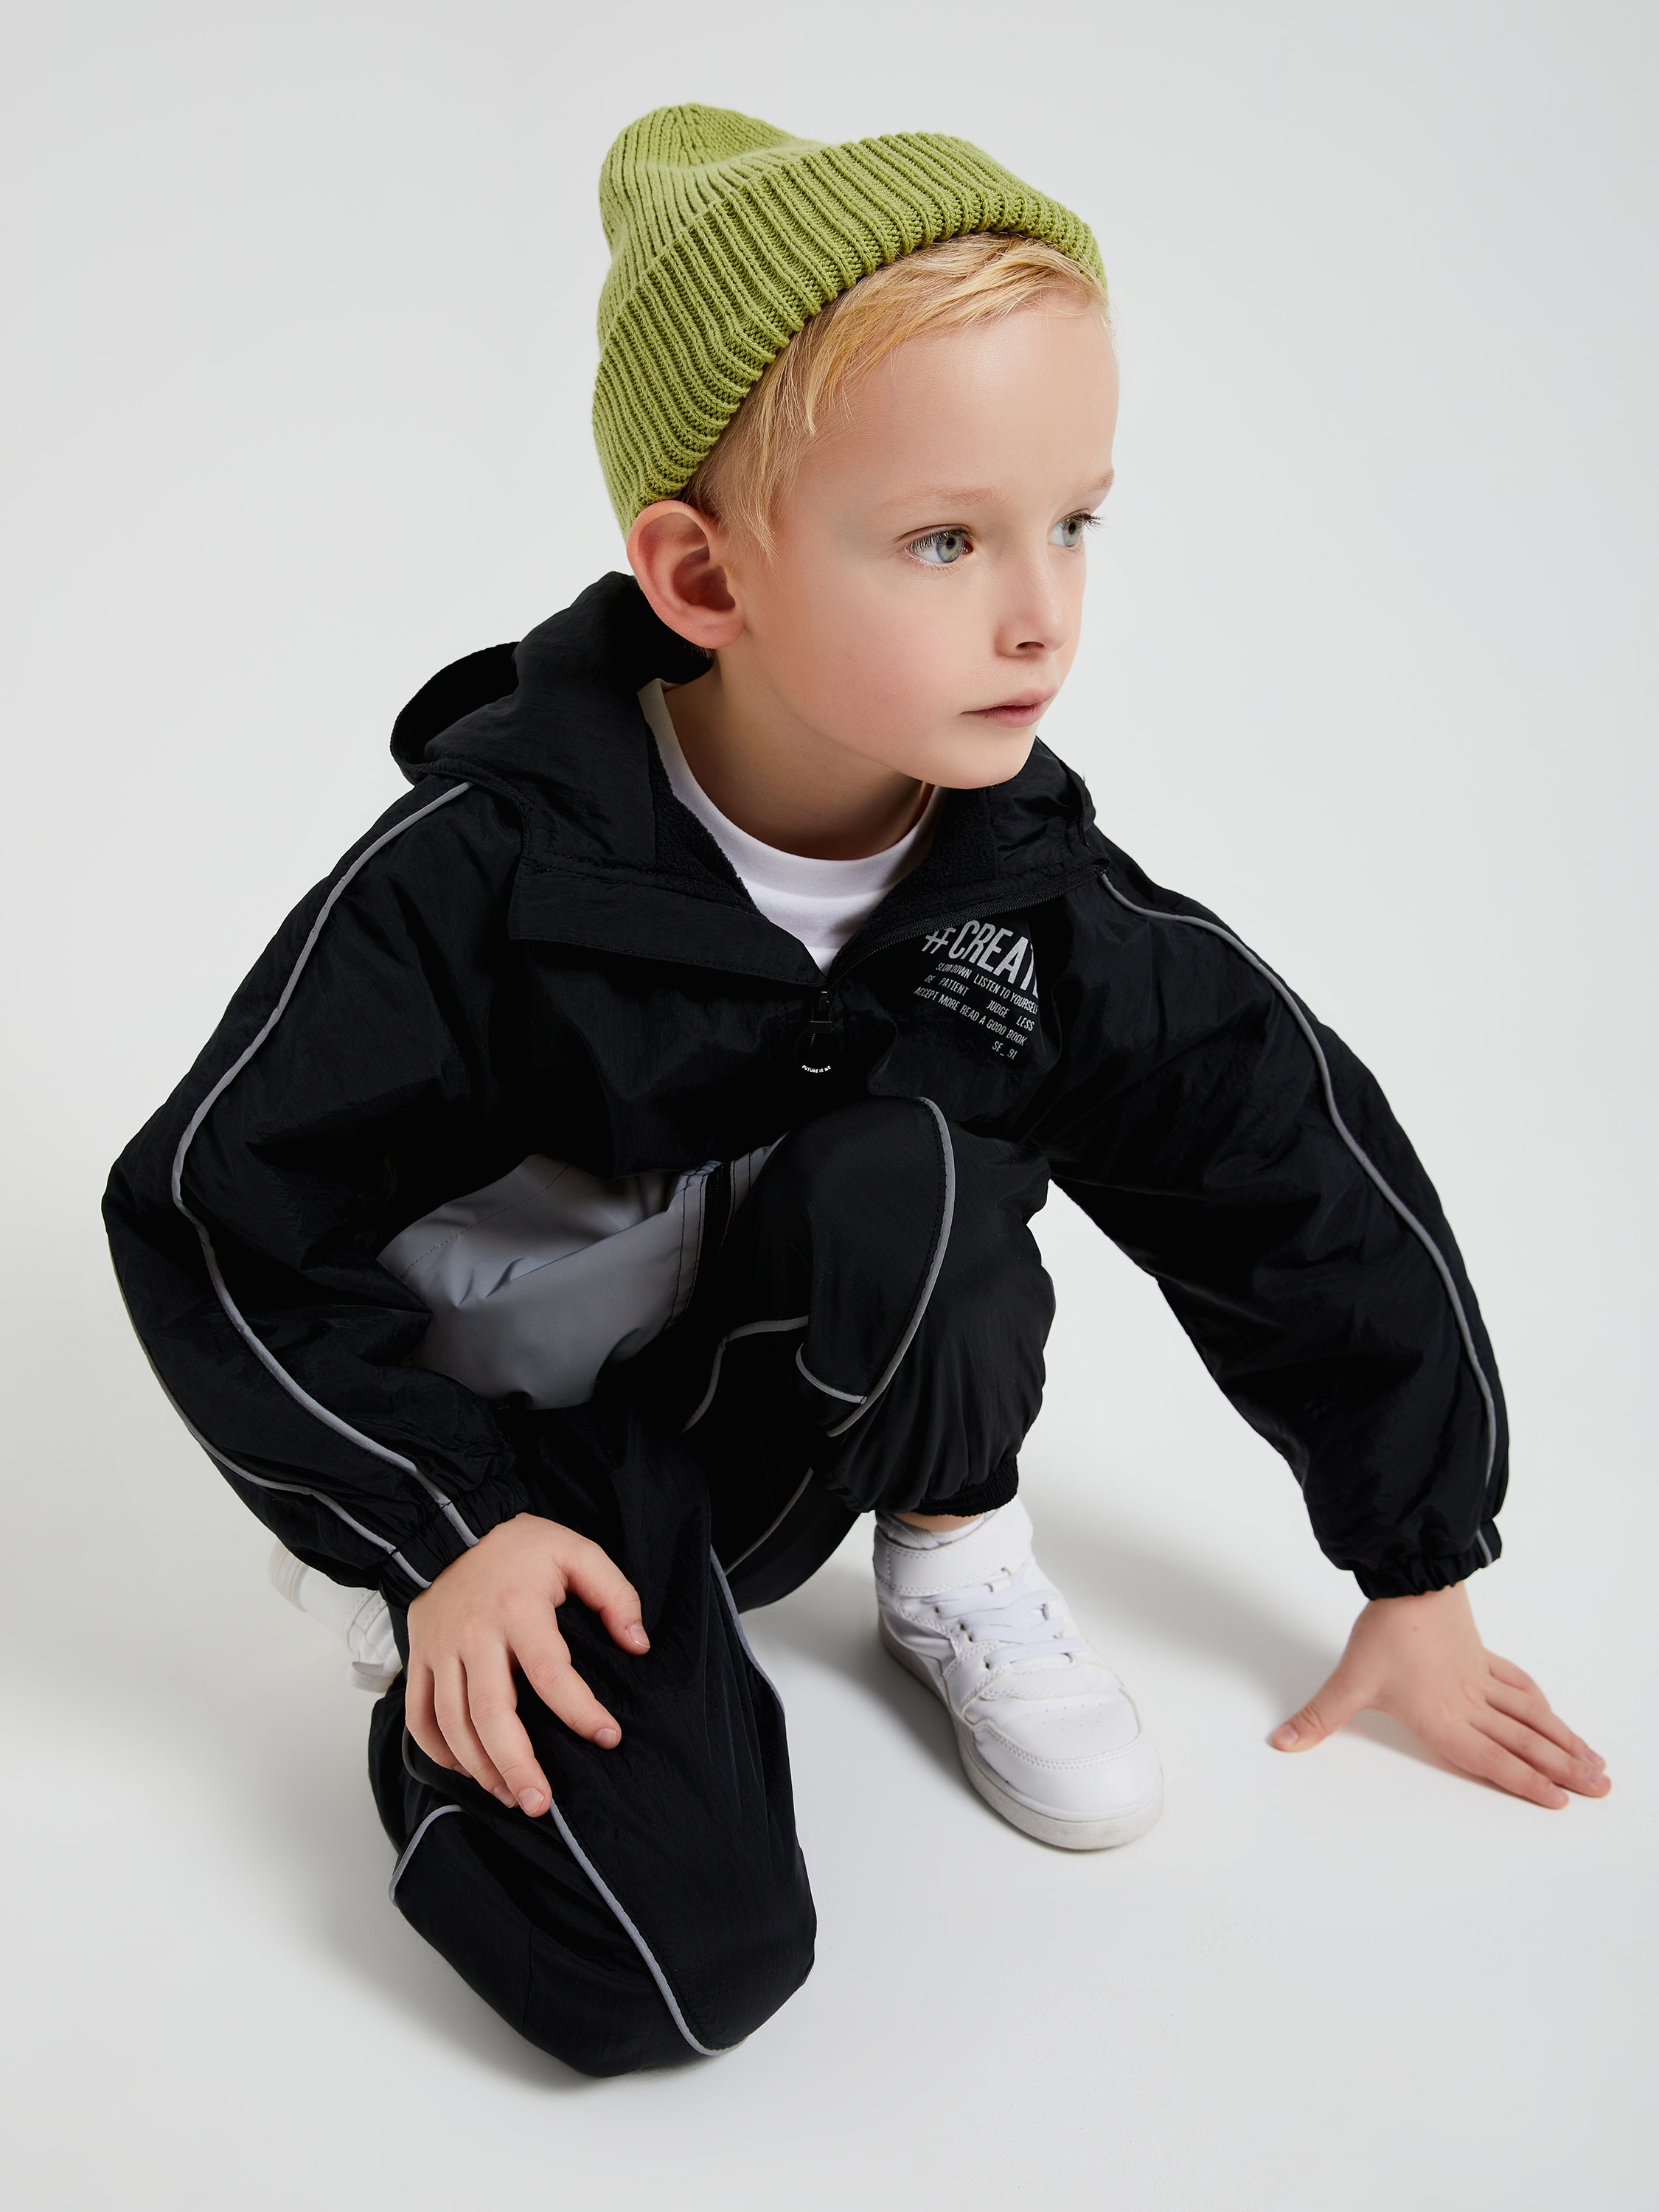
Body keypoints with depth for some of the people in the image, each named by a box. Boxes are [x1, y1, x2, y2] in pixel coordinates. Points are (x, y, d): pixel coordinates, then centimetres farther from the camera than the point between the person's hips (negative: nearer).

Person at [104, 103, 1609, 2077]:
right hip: (500, 1456, -2)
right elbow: (215, 1212, -14)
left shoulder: (1034, 892, -14)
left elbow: (1308, 1182, -4)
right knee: (669, 1966, -22)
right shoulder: (487, 879, -24)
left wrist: (1422, 1583, 3)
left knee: (905, 1167, -31)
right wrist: (445, 1530, -18)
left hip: (791, 1420, 3)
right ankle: (438, 1626, 8)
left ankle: (954, 1556, 0)